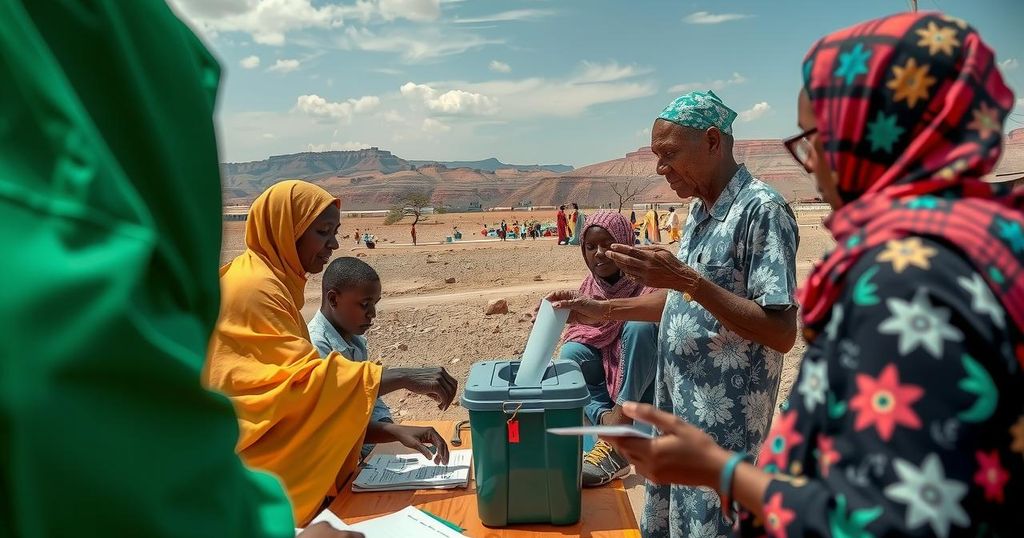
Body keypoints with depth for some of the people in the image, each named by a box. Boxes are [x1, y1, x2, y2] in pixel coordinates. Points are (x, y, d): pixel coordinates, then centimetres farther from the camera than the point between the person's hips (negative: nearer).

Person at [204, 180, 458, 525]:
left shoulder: (273, 283, 12)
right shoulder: (255, 290, -18)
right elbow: (303, 383, -25)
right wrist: (404, 377, -26)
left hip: (278, 473, 9)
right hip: (259, 485, -9)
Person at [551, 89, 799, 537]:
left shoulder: (761, 210, -18)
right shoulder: (700, 210, 10)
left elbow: (782, 333, -24)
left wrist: (688, 280, -29)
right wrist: (606, 310, 12)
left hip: (723, 425, -9)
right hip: (677, 410, 9)